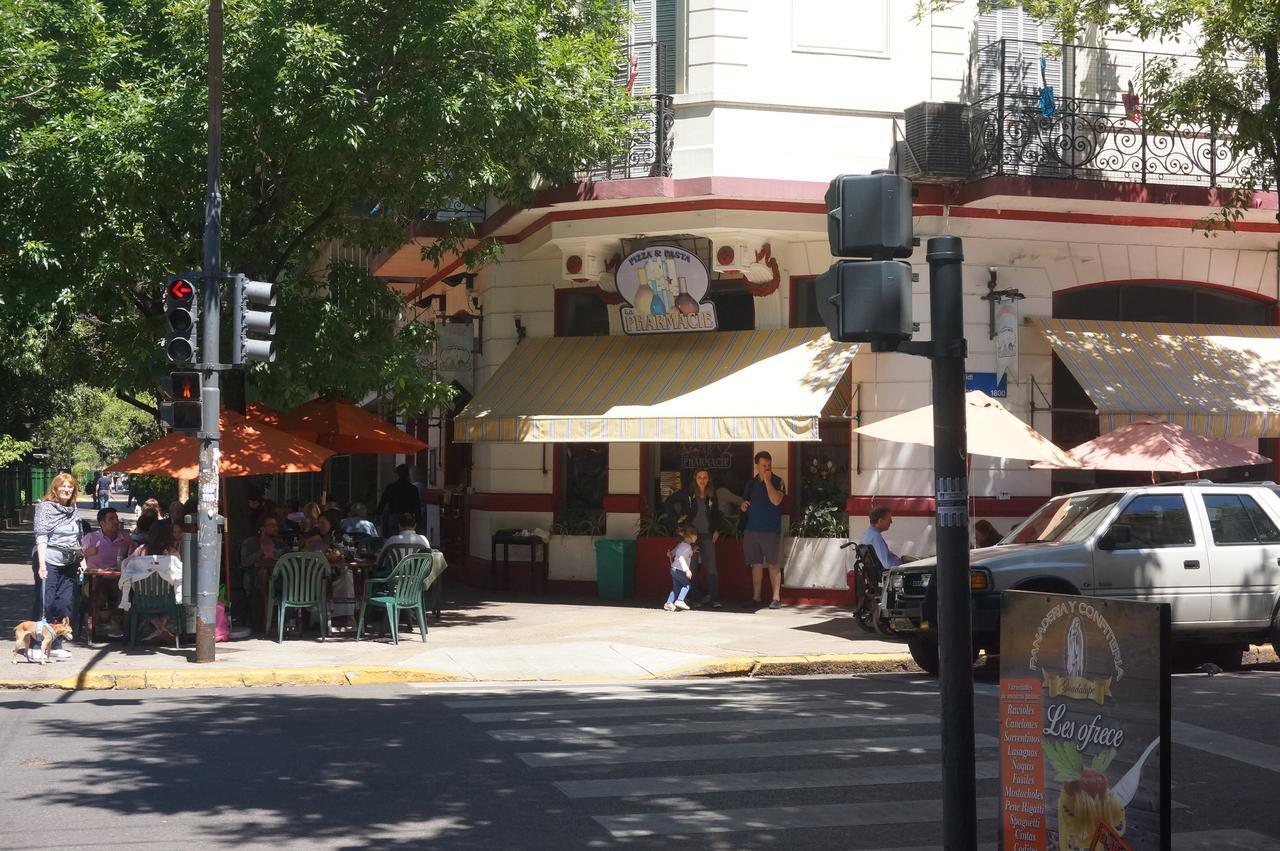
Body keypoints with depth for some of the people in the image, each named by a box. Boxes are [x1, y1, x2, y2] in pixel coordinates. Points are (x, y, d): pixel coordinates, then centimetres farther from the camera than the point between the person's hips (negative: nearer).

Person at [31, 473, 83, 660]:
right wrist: (42, 564, -22)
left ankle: (56, 645, 9)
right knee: (45, 603, -5)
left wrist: (81, 559, 16)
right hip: (49, 561, -6)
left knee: (65, 603, 3)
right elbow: (41, 536, -14)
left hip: (68, 563, 6)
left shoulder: (74, 510, 13)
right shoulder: (45, 507, -5)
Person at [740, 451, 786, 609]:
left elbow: (776, 501, -19)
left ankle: (776, 598, -6)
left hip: (770, 530, -5)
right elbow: (744, 503, 24)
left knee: (773, 564, -6)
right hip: (751, 529, 5)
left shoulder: (777, 482, -2)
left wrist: (767, 481, -18)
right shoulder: (752, 483, 13)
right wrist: (743, 504, 0)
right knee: (756, 564, 9)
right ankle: (756, 598, 14)